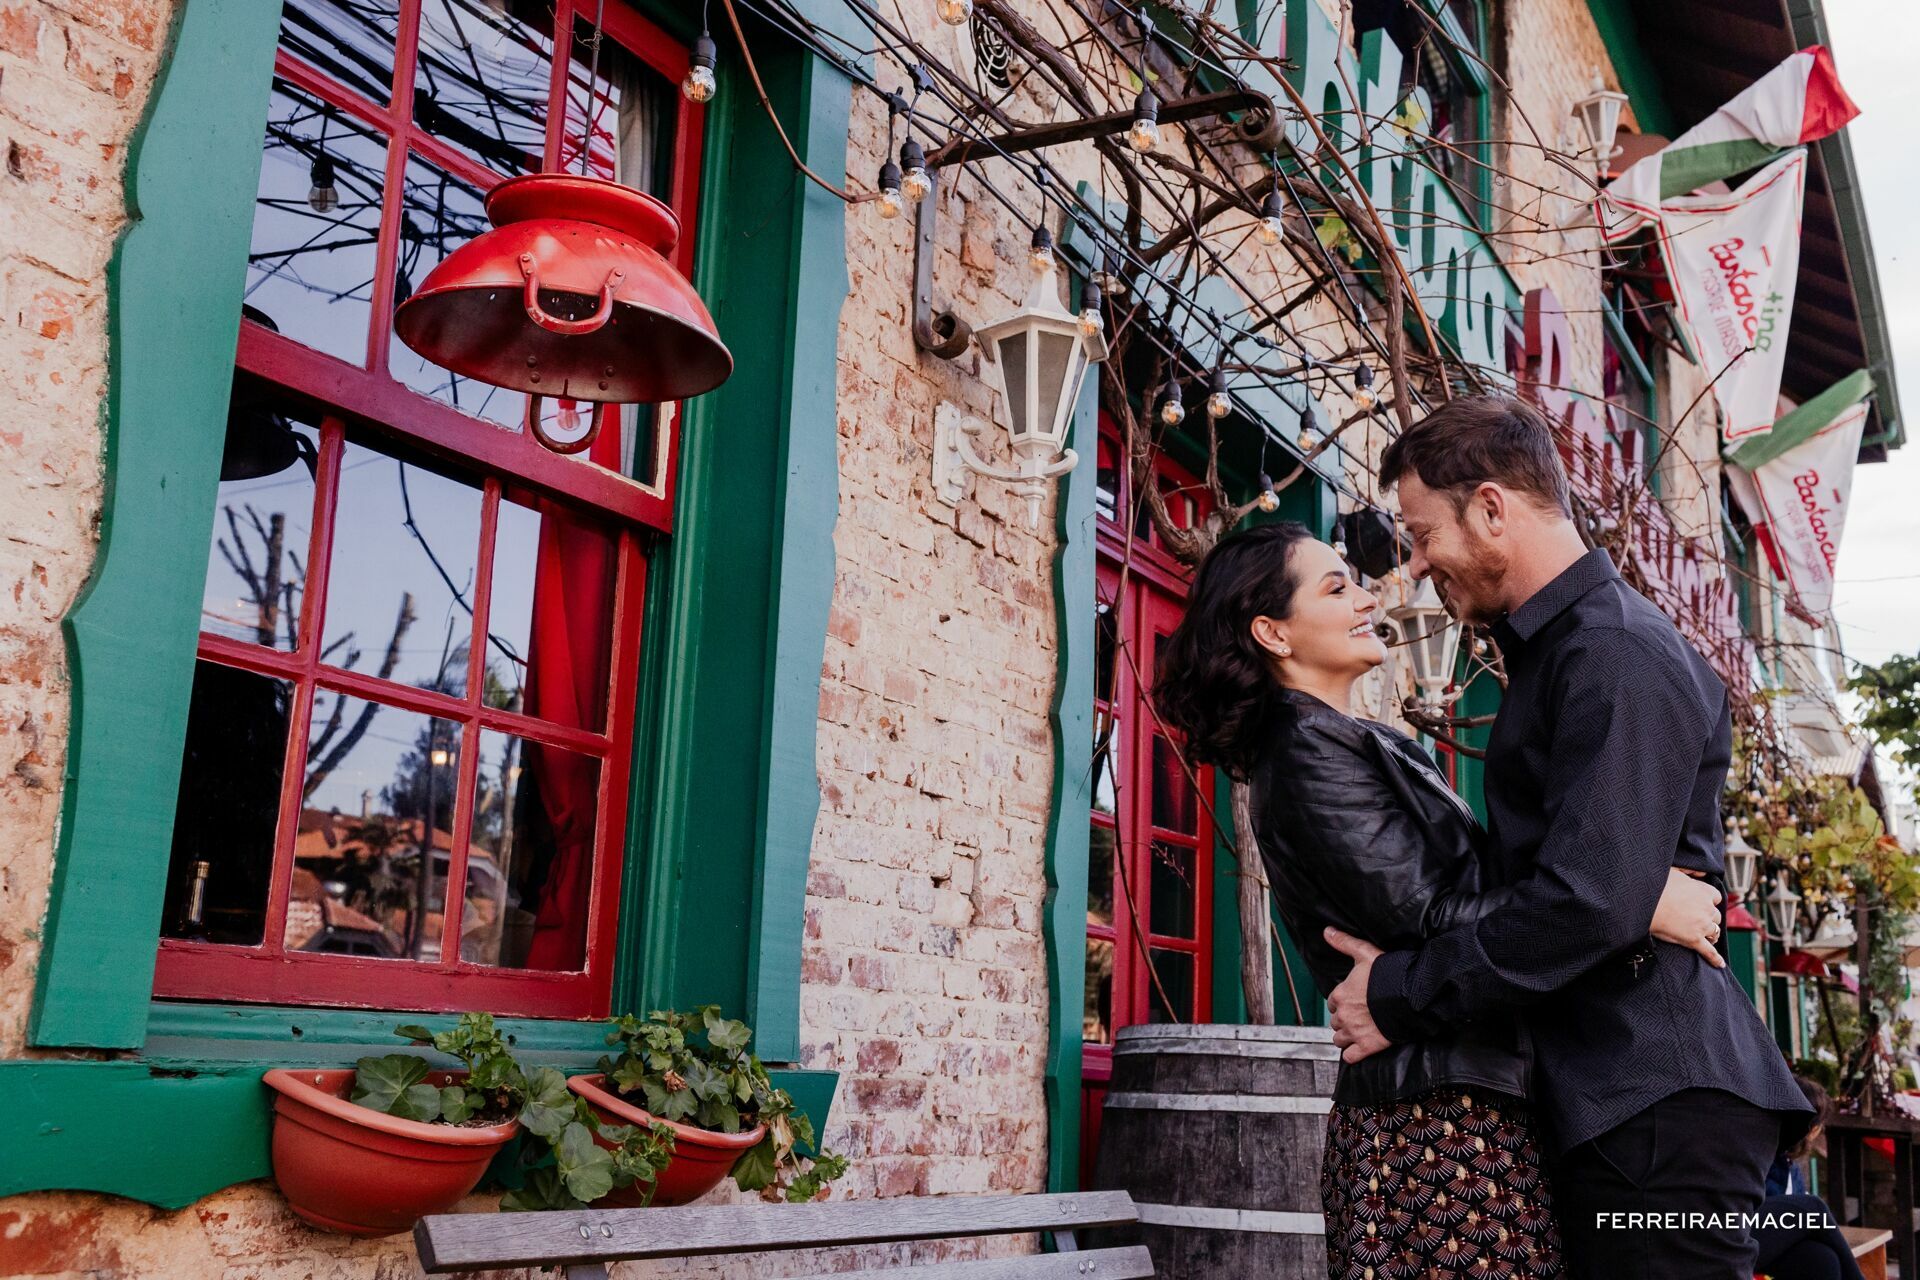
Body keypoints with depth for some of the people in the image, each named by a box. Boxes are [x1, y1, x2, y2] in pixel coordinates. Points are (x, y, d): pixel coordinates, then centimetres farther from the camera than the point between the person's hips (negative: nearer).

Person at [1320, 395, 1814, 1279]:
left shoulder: (1615, 656, -14)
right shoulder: (1555, 649, 17)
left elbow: (1588, 905, -24)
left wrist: (1400, 996, -16)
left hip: (1655, 1098, -10)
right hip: (1620, 1094, 10)